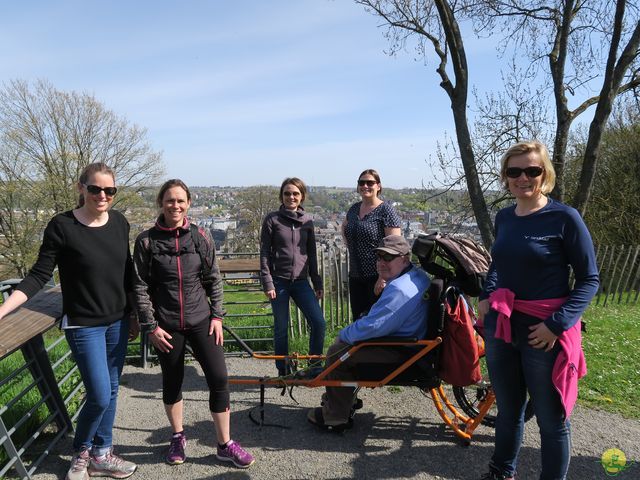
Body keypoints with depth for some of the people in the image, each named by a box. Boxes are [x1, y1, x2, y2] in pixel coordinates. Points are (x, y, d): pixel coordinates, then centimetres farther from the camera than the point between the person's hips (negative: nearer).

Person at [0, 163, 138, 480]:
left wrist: (134, 316, 12)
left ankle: (101, 454, 33)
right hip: (84, 326, -4)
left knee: (110, 392, 13)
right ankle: (80, 454, 27)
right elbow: (39, 276, -11)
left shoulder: (119, 222, -1)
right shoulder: (62, 226, -14)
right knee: (100, 396, -3)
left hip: (118, 322, 5)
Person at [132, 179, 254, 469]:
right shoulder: (146, 241, -5)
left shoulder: (201, 237, -1)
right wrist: (150, 326, -6)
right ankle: (178, 437, 37)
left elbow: (213, 279, 4)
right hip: (166, 324, -1)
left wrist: (217, 316, 0)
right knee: (172, 381, 13)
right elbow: (140, 286, -2)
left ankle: (224, 445, 15)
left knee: (219, 378, -2)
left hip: (201, 320, 1)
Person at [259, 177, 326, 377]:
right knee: (281, 328, 5)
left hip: (301, 281, 3)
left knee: (318, 322, -8)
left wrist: (317, 283, 10)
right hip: (279, 281, -3)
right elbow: (264, 253, -3)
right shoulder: (272, 219, -1)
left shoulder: (307, 221, 8)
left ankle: (315, 366, 9)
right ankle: (283, 372, 21)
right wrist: (267, 283, -10)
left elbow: (311, 254, 12)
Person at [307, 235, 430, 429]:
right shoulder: (419, 275, 7)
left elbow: (371, 326, -28)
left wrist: (343, 335, -9)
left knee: (337, 352, -6)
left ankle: (335, 416, 8)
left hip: (399, 353, -11)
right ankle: (342, 399, 31)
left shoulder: (399, 289, -28)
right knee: (345, 342, 19)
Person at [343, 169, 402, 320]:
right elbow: (344, 226, 32)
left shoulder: (386, 210, -10)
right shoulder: (354, 208, 10)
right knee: (358, 320, 15)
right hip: (356, 276, 7)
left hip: (378, 277, -7)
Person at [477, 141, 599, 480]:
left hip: (543, 332, -5)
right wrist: (486, 296, 4)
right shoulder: (504, 217, 5)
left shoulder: (564, 217, -11)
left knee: (551, 420, 10)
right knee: (508, 411, 22)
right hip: (501, 326, 5)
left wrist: (556, 324, -19)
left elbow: (589, 279, -9)